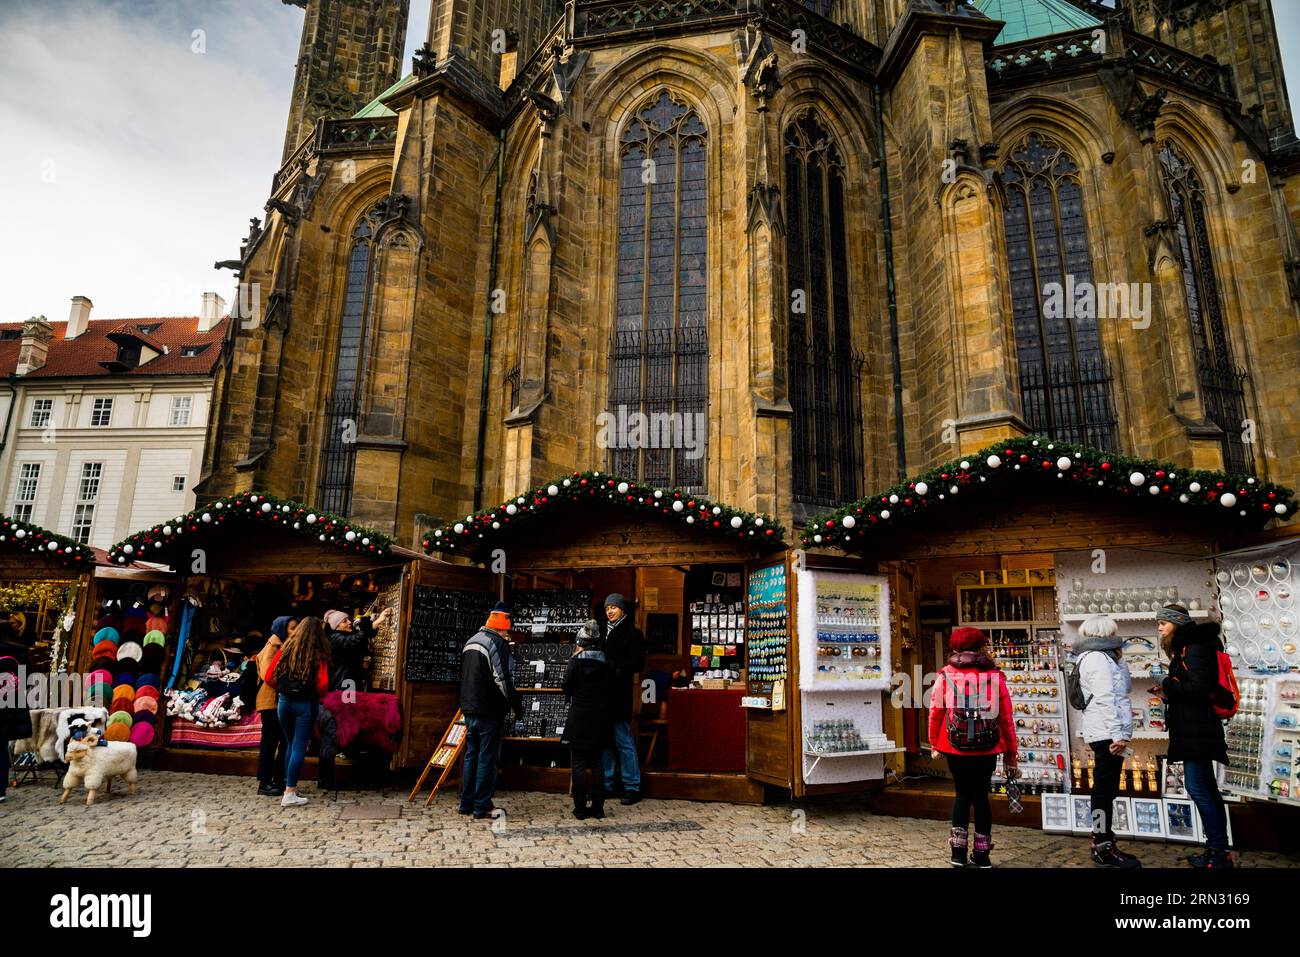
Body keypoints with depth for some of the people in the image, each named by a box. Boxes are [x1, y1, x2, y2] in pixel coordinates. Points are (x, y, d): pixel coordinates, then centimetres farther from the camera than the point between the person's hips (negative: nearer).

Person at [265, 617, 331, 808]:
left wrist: (283, 690, 15)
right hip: (306, 704, -4)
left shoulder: (285, 650, 0)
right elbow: (322, 684, -14)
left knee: (291, 745, 20)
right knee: (299, 748, 2)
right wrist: (319, 697, 7)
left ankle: (290, 787, 27)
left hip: (284, 701, 4)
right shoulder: (319, 655, -9)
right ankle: (289, 794, 2)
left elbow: (269, 678, 0)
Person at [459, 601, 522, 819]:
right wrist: (517, 705, -10)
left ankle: (466, 803, 20)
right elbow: (503, 679, -18)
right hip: (489, 711, -8)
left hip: (469, 709, 8)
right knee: (487, 758, -2)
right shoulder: (497, 643, -14)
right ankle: (482, 807, 2)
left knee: (471, 755, 15)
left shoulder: (471, 641, 15)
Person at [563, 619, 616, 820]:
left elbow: (567, 689, -1)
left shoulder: (575, 663, -11)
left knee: (579, 765, 4)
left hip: (578, 721, -3)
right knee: (598, 765, 10)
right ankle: (598, 807, 12)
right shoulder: (606, 666, 0)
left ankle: (580, 809, 6)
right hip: (600, 721, 3)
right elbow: (611, 695, 5)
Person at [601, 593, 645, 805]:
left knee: (624, 741, -4)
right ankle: (607, 785, 20)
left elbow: (637, 664, -10)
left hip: (620, 695, -6)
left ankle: (632, 787, 4)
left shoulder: (632, 633, -3)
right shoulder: (604, 631, 16)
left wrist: (612, 665, -14)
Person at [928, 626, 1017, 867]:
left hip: (955, 749, 0)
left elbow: (935, 713, -3)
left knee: (962, 794, 17)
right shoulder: (996, 677, -1)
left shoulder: (945, 676, -4)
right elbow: (1006, 719, 1)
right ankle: (981, 855, 19)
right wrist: (1010, 755, 10)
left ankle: (959, 851, 14)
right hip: (987, 750, 1)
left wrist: (934, 745, 10)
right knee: (981, 795, 16)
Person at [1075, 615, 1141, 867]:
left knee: (1105, 789, 14)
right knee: (1106, 789, -7)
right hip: (1107, 733, -11)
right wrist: (1118, 733, -23)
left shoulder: (1102, 656, 21)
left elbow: (1124, 687, 21)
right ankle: (1103, 849, -4)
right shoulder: (1099, 658, -13)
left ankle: (1102, 841, 20)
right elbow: (1104, 699, -21)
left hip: (1105, 732, 11)